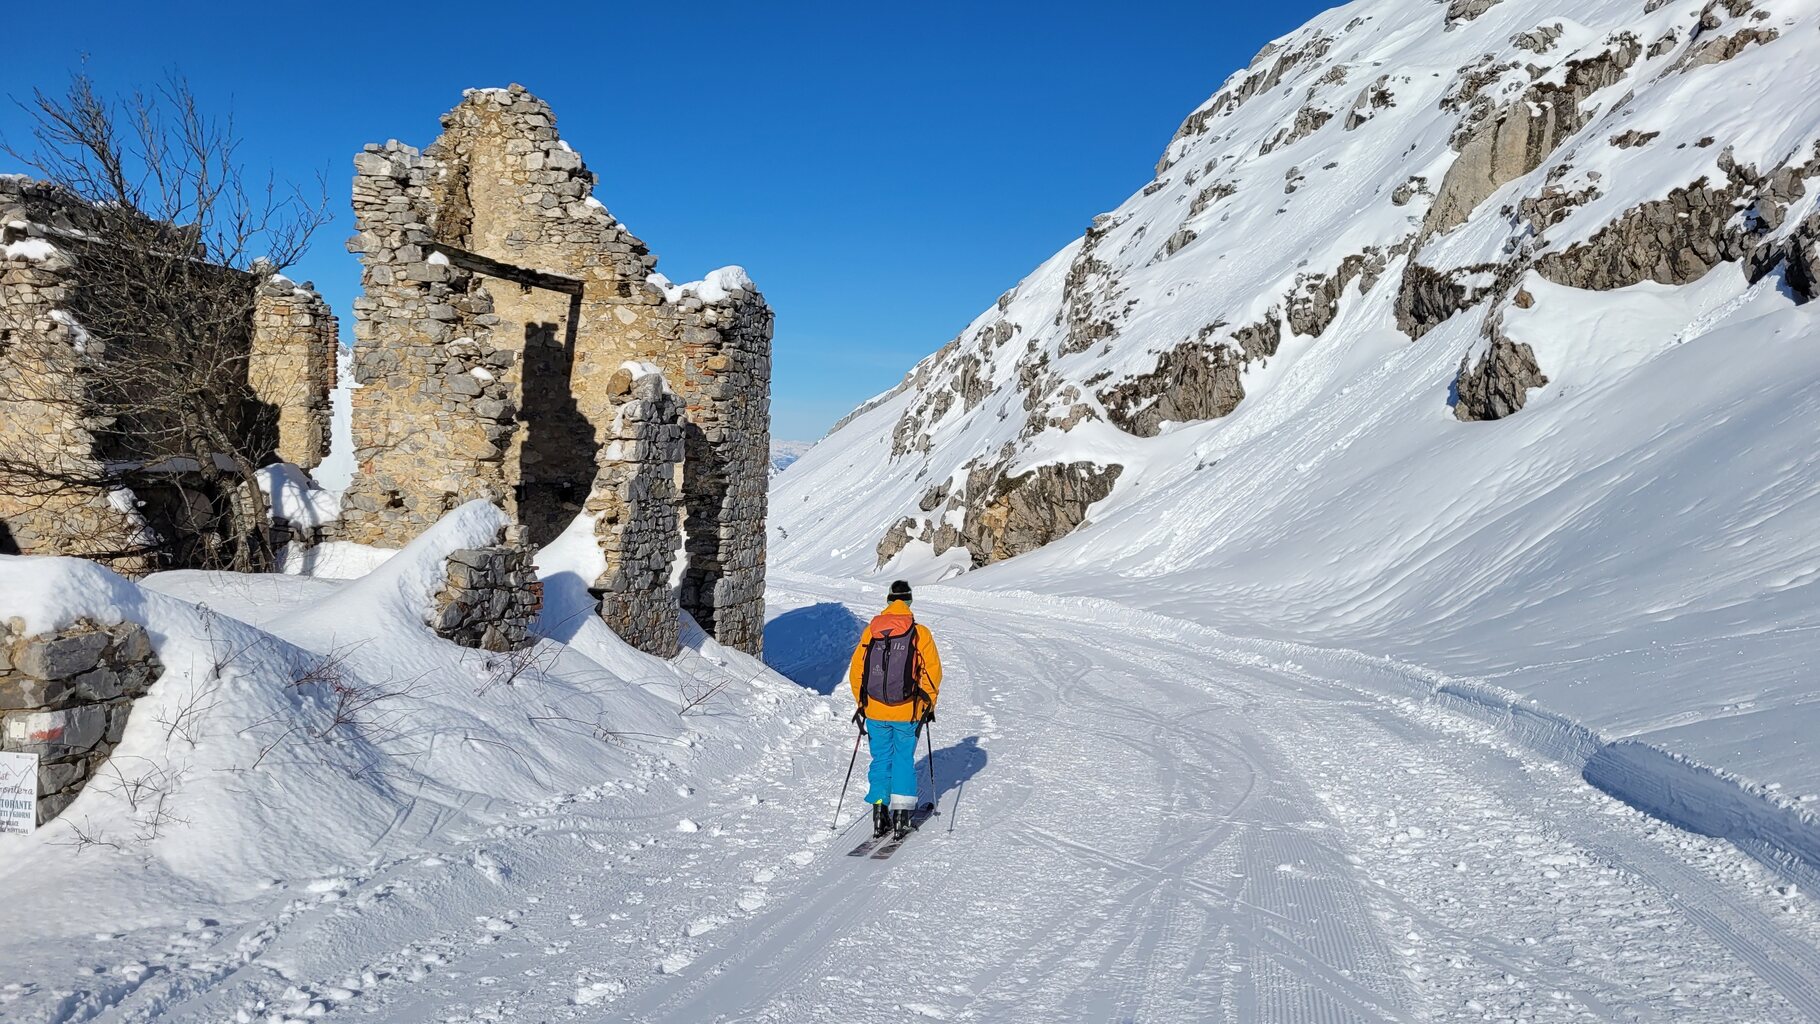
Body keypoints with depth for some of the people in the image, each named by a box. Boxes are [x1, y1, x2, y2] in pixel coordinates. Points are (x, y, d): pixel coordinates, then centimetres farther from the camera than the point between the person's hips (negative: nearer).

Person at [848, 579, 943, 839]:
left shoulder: (871, 631, 0)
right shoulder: (919, 633, -6)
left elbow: (856, 670, 4)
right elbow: (932, 672, -5)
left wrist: (861, 703, 16)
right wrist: (929, 705, 7)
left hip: (875, 711, 2)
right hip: (908, 712, -1)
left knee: (881, 759, 13)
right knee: (904, 759, 11)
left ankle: (880, 813, 10)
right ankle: (901, 815, 7)